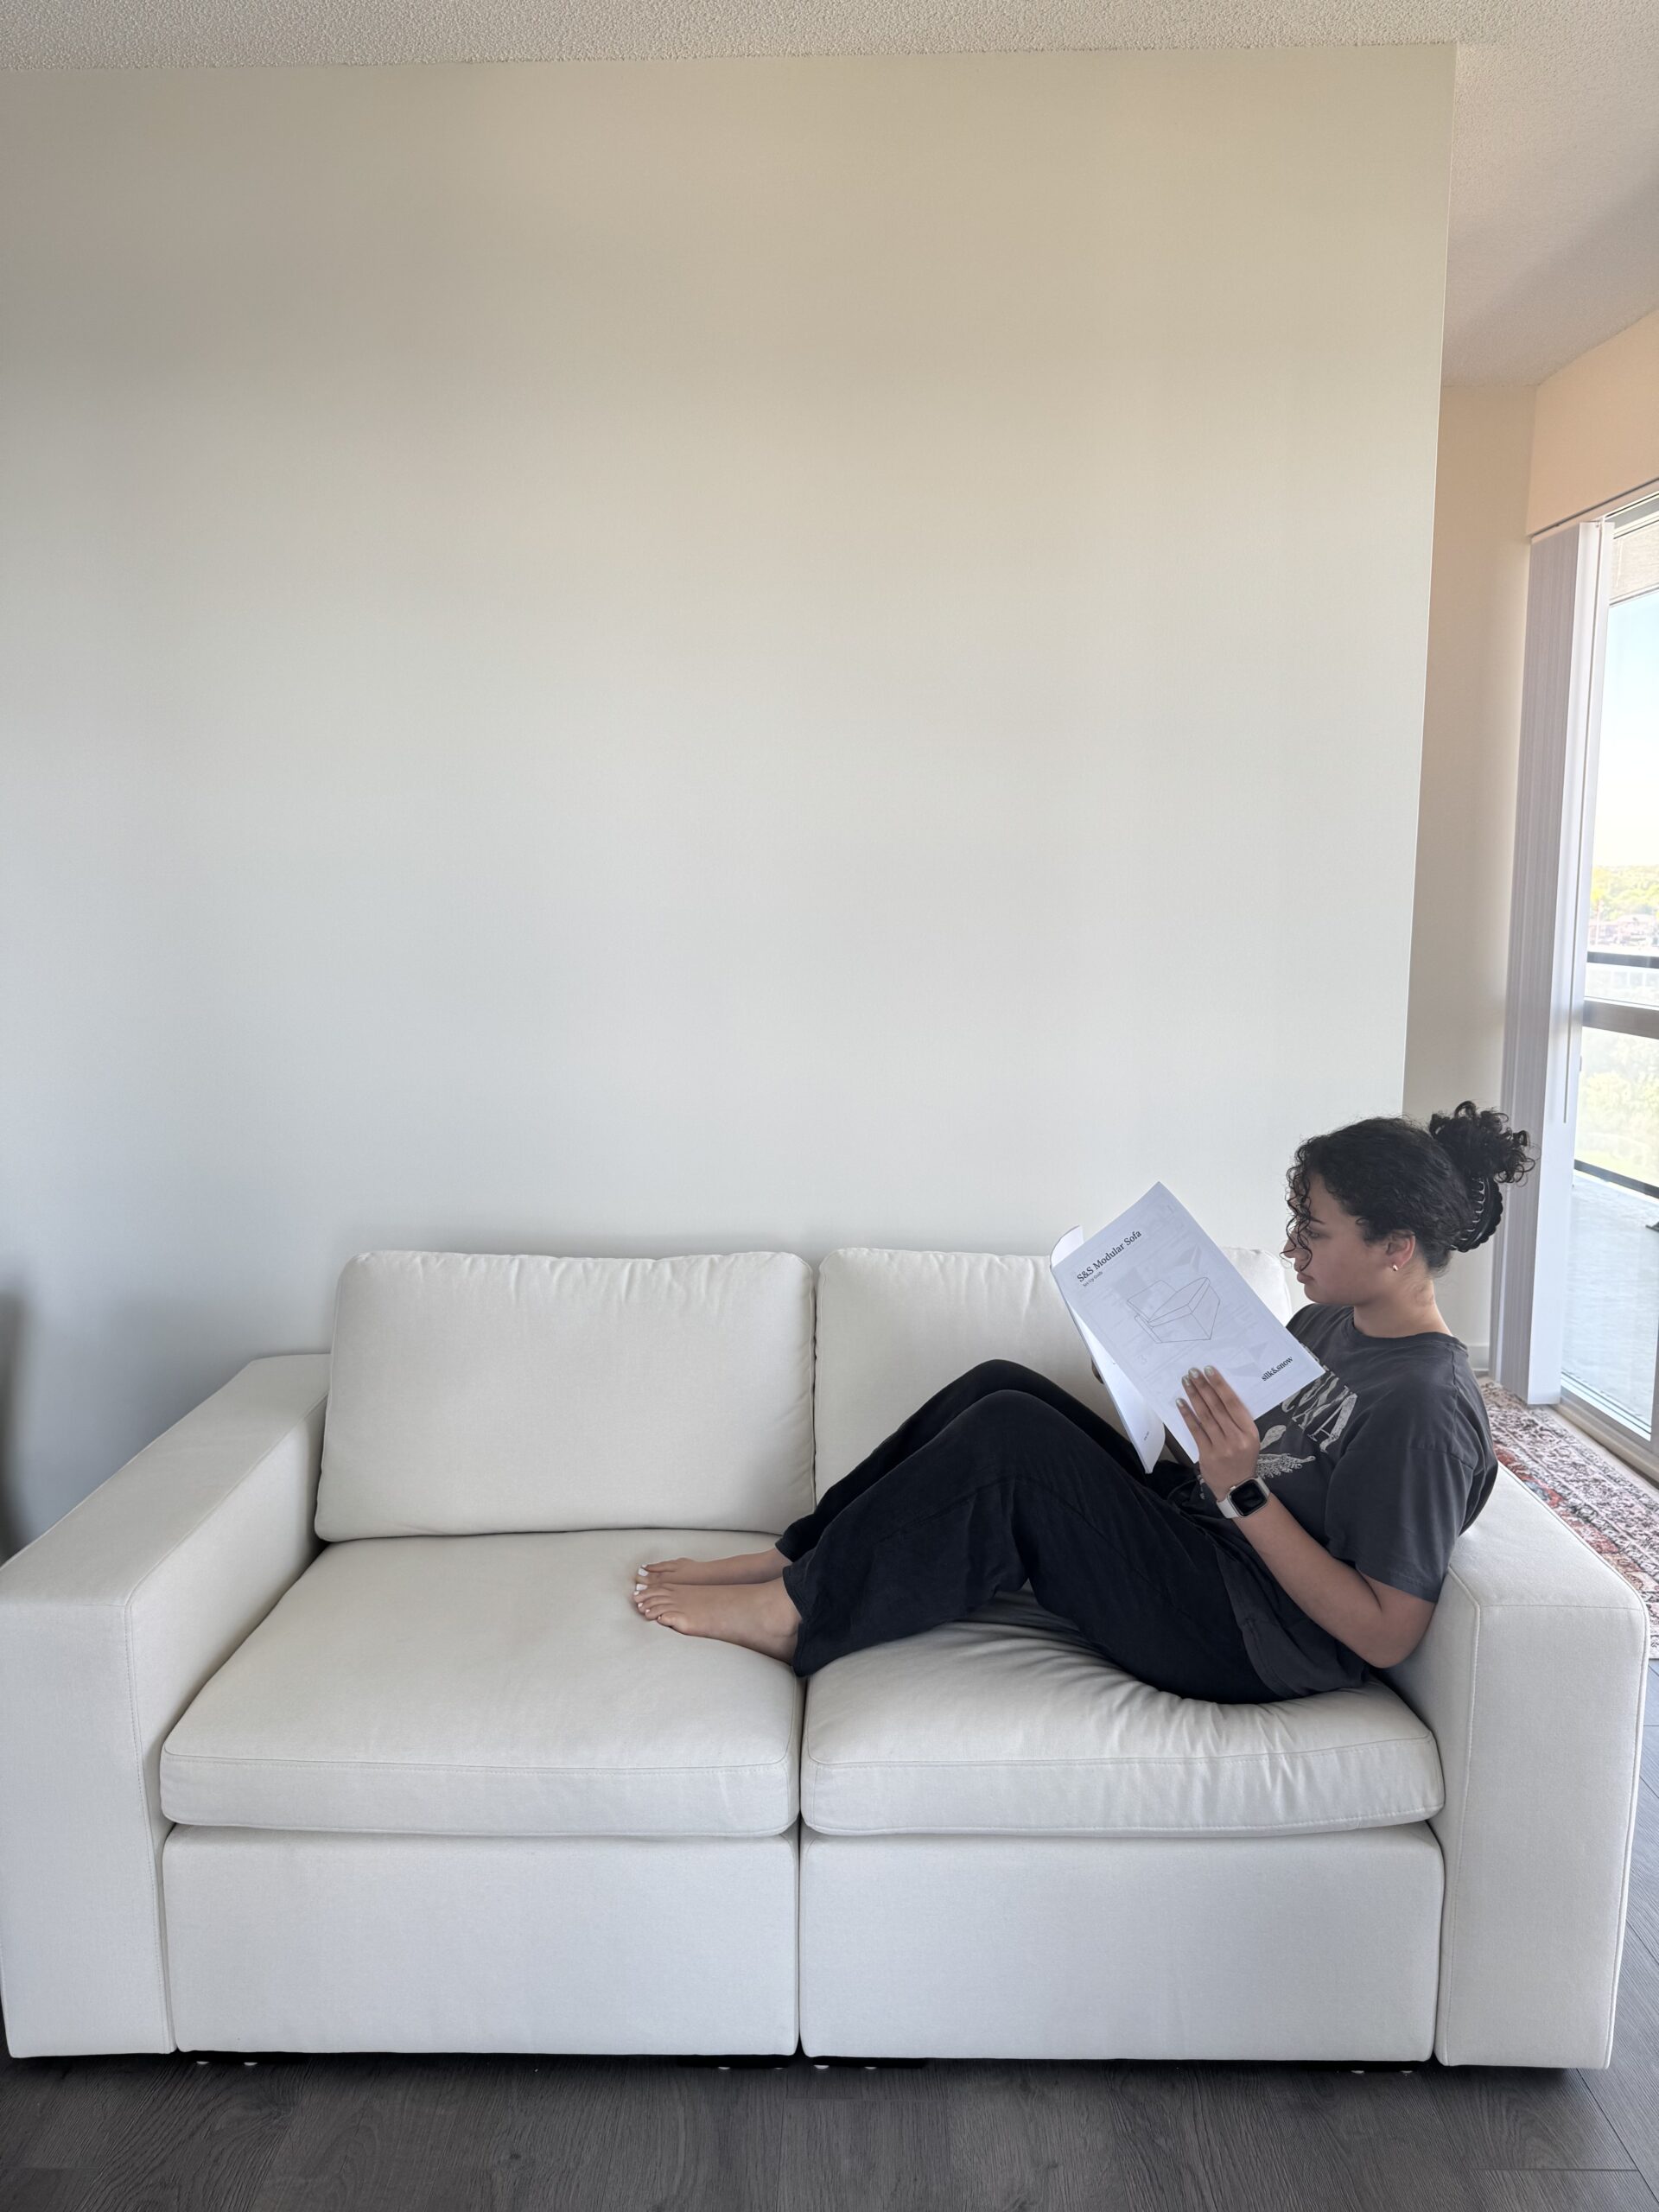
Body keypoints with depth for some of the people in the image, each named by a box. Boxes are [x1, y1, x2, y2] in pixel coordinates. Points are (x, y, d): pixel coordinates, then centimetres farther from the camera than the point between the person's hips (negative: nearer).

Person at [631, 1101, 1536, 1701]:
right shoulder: (1331, 1321, 7)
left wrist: (1246, 1489, -28)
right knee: (1003, 1385, -3)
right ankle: (794, 1557, 3)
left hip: (1246, 1642, -9)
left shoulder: (1426, 1411, -20)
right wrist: (1182, 1384, 0)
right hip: (1189, 1528, 9)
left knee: (1009, 1439, -21)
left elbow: (1386, 1634, -21)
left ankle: (798, 1610, -6)